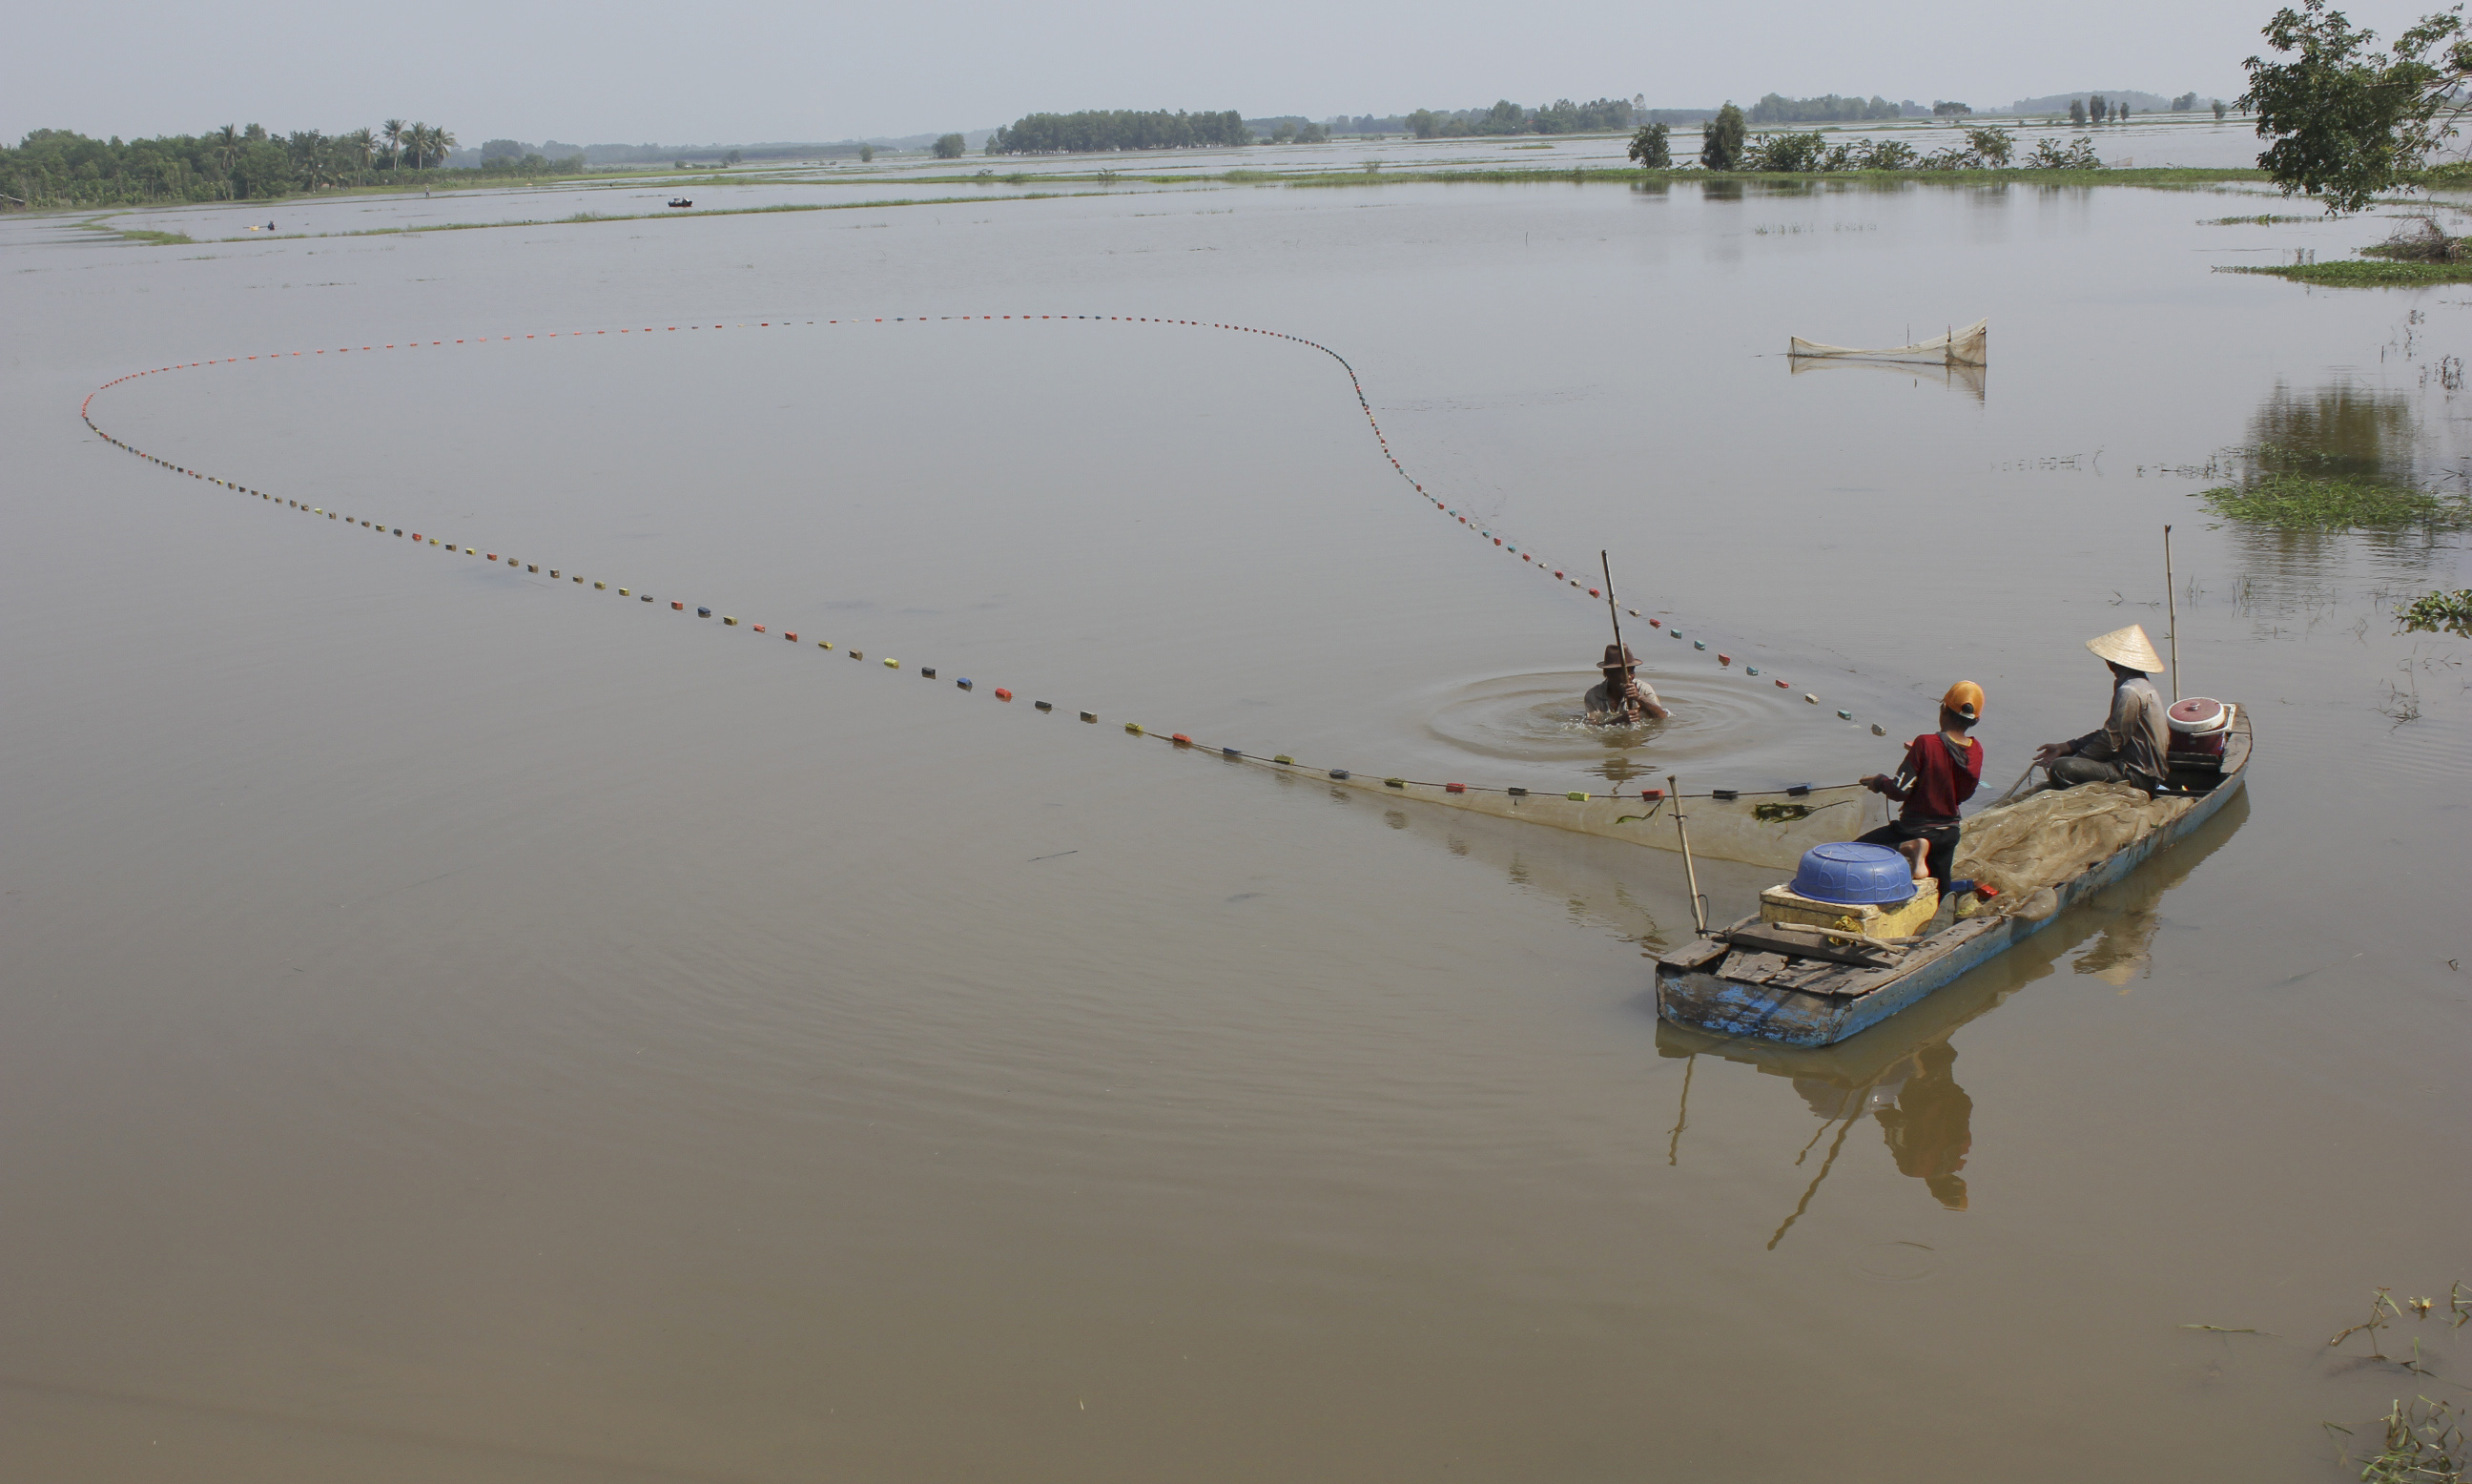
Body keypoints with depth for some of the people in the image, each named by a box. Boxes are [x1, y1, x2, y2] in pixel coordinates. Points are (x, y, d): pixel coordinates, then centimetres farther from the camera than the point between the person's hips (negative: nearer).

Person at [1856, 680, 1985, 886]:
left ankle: (1908, 848, -18)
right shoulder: (1976, 750, -4)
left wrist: (1880, 781, 4)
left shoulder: (1926, 743, -21)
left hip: (1916, 829, -5)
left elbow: (1900, 791, -19)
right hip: (1948, 830, 6)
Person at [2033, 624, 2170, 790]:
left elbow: (2111, 741, -18)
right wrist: (2064, 747, 12)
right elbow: (2111, 732, 17)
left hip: (2137, 776, -11)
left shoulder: (2129, 692, -20)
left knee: (2061, 769, -24)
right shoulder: (2142, 684, 15)